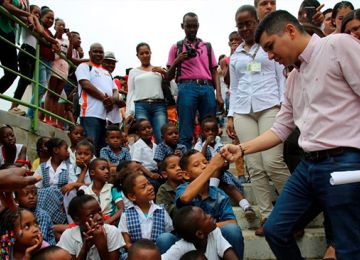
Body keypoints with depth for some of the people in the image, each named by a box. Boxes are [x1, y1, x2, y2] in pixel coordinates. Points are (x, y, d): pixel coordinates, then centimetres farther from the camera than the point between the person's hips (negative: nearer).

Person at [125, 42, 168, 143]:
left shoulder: (159, 70, 19)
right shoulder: (133, 72, 19)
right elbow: (130, 93, 13)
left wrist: (164, 73, 0)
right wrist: (129, 113, 2)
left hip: (159, 105, 0)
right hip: (141, 106, 0)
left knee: (163, 139, -13)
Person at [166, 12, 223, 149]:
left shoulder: (207, 46, 19)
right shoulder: (176, 47, 13)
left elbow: (214, 72, 16)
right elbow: (168, 77, 11)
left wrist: (218, 94, 3)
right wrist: (177, 61, -7)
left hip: (207, 88, 3)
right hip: (187, 88, -2)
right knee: (186, 133, -7)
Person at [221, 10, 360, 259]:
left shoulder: (338, 44, -4)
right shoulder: (293, 78, 19)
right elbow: (281, 129, 22)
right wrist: (242, 149, 14)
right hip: (308, 166, 8)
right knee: (274, 230, 11)